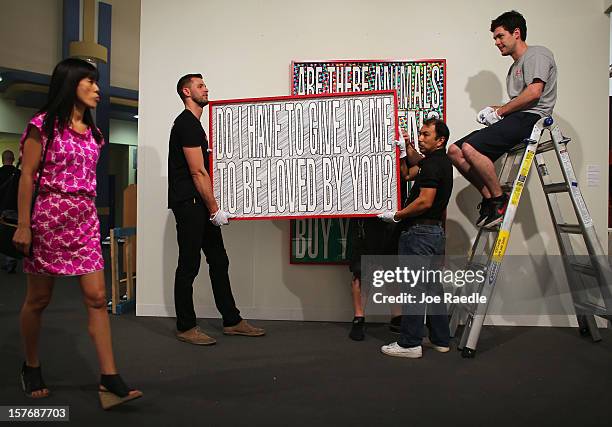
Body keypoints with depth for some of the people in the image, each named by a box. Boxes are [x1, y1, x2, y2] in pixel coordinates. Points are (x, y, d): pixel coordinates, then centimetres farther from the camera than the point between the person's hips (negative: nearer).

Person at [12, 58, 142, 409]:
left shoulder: (92, 131, 14)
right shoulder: (44, 125, -3)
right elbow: (27, 176, -7)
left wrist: (90, 216, 15)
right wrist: (24, 225, -11)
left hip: (86, 220, 5)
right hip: (50, 217, -5)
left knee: (97, 297, -4)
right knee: (39, 299, 8)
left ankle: (110, 380, -3)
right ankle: (31, 367, 31)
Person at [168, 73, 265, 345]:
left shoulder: (192, 124, 21)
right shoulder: (187, 123, -11)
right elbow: (198, 172, -18)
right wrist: (214, 209, -17)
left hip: (199, 205, 10)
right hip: (187, 203, -10)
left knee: (219, 261, 10)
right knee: (189, 265, -3)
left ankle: (232, 321, 17)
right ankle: (185, 327, 10)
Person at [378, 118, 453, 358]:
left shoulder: (433, 164, -13)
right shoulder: (441, 162, 17)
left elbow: (425, 201, -23)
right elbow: (415, 168, 38)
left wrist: (396, 216, -14)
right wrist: (407, 145, 25)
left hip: (419, 232, -10)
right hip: (435, 231, 10)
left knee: (414, 288, -5)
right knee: (433, 288, 14)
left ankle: (409, 344, 2)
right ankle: (440, 340, 22)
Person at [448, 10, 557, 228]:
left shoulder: (537, 54, 1)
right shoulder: (515, 66, 31)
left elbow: (533, 93, -15)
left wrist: (499, 112, -8)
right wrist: (494, 111, 6)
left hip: (530, 118, -10)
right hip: (514, 120, 10)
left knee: (470, 148, -29)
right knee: (455, 151, -4)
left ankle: (499, 200, -16)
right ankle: (489, 198, -2)